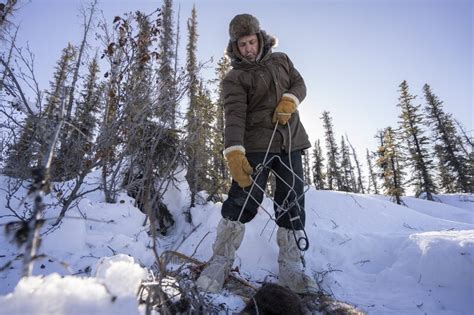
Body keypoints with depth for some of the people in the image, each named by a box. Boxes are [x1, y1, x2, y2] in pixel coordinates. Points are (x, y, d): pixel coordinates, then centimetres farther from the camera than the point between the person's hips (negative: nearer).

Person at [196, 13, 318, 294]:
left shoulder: (281, 60, 17)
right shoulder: (235, 78, 0)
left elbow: (300, 84, 17)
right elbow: (234, 115, -14)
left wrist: (290, 100, -8)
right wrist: (234, 152, -30)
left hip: (290, 142, 5)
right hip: (256, 144, -5)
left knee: (293, 204, 3)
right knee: (243, 201, -14)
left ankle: (290, 267, 14)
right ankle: (221, 261, 3)